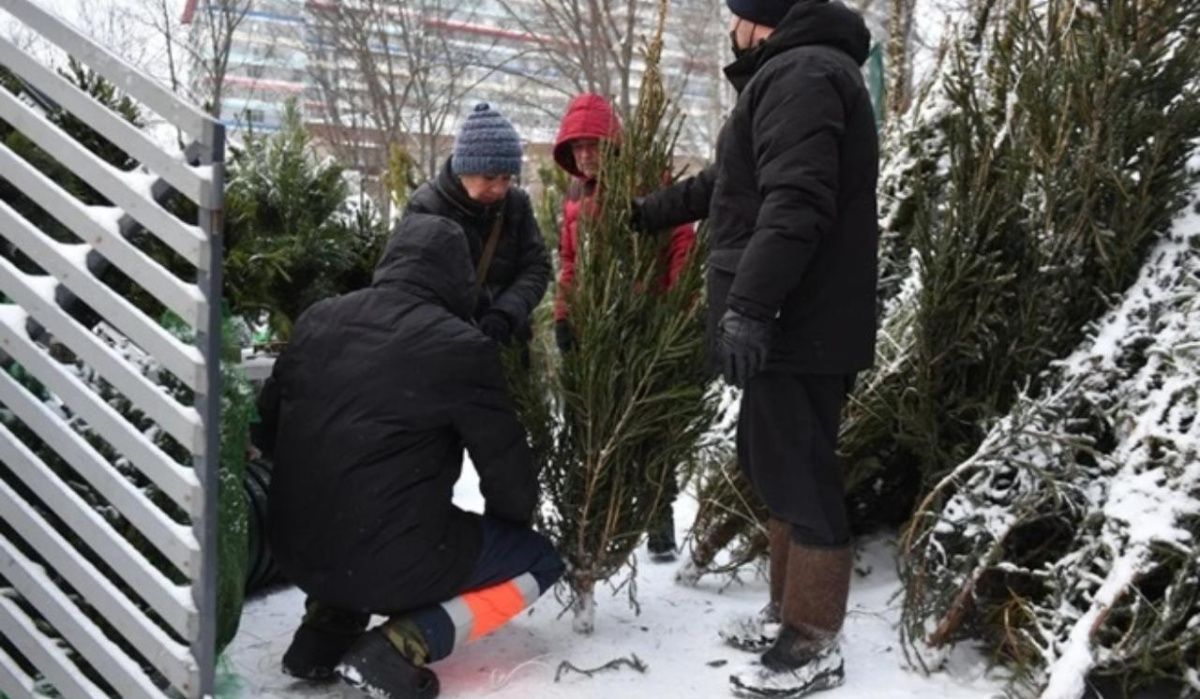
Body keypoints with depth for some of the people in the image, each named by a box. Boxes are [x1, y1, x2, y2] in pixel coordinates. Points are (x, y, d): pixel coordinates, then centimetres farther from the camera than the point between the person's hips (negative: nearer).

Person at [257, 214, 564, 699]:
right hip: (390, 561, -6)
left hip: (293, 550, 7)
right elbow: (508, 466, -4)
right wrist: (509, 522, 18)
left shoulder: (318, 320, 4)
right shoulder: (460, 347, -13)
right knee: (539, 557, 14)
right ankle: (399, 648, -5)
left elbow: (267, 429, 15)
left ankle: (324, 631, 15)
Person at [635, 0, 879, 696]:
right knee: (779, 467, 16)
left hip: (796, 323, -11)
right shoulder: (793, 75, 23)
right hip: (797, 320, 11)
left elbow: (795, 203, -25)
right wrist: (648, 211, 41)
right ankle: (790, 611, 28)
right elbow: (733, 182, 33)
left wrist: (748, 304, -29)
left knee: (800, 475, -5)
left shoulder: (801, 72, -12)